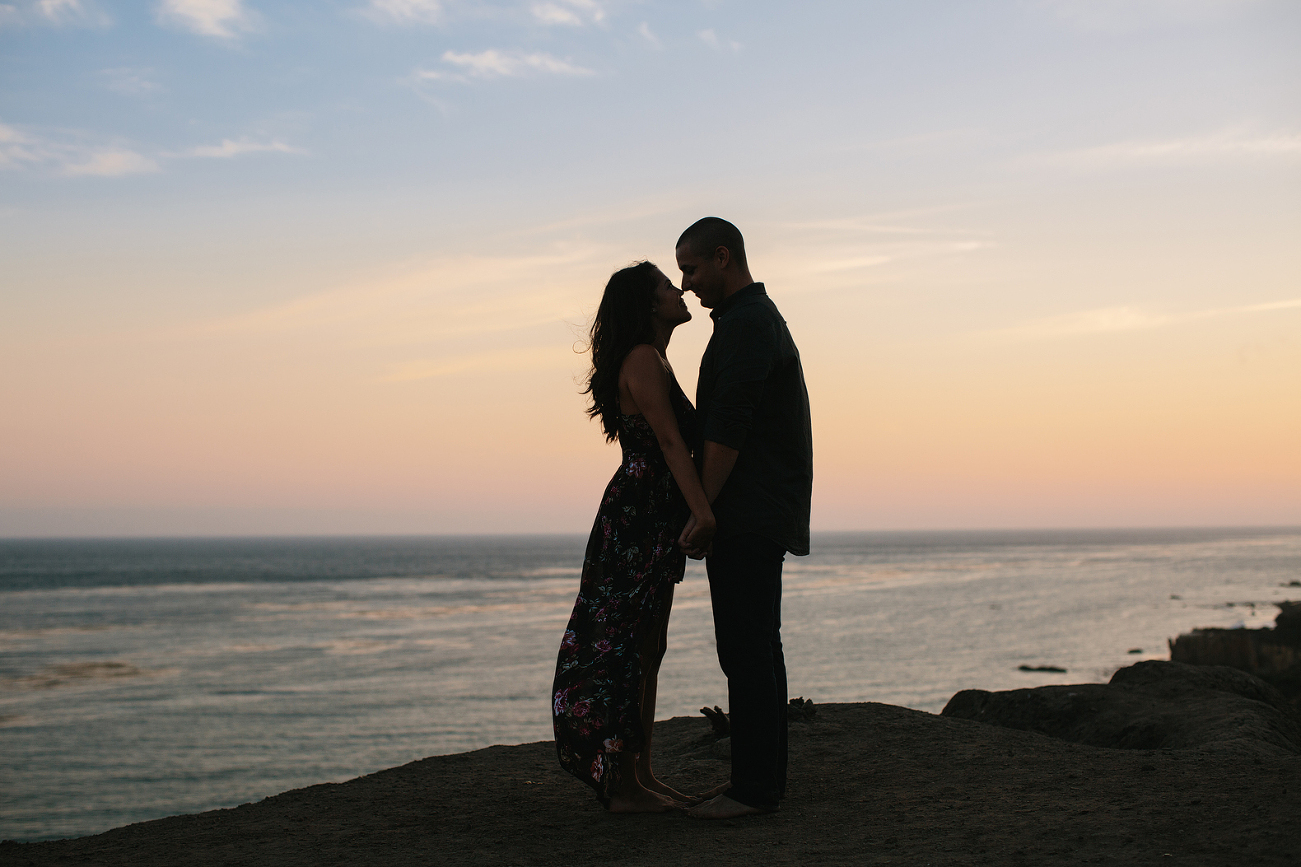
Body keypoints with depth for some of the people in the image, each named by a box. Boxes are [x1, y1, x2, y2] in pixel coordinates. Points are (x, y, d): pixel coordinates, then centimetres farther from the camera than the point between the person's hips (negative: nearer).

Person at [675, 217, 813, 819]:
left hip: (748, 520, -11)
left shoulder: (745, 324, -13)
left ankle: (755, 787, -6)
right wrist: (706, 511, 21)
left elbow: (726, 430, -20)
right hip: (758, 517, 11)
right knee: (749, 650, 12)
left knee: (747, 650, -9)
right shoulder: (759, 318, 22)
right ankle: (758, 777, 18)